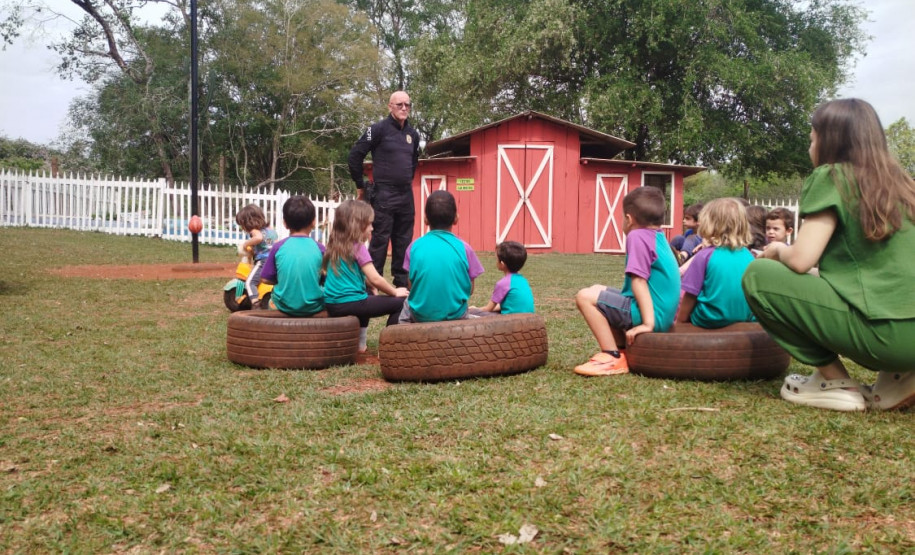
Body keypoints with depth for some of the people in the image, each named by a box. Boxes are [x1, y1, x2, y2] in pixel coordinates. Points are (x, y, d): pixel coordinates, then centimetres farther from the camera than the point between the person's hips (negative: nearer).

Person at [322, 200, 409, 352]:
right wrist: (395, 292, 2)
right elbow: (375, 279, -11)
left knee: (367, 298, 38)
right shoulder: (358, 247, -10)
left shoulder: (334, 246, 12)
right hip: (350, 303, -9)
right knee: (399, 302, -2)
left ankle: (360, 343, 37)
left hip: (331, 305, 9)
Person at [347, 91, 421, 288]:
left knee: (404, 243, 9)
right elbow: (355, 155, -7)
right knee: (379, 242, -3)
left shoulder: (413, 134, 11)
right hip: (384, 195, -6)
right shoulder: (379, 129, -6)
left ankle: (402, 284, 17)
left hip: (406, 196, 6)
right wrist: (361, 186, -2)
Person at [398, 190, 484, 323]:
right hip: (455, 316, 0)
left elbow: (411, 285, 0)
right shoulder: (463, 248, -8)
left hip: (421, 315, 0)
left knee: (406, 309, 34)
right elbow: (470, 290, -2)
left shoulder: (415, 246, -6)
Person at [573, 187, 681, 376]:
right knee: (597, 291, 20)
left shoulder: (637, 236, -13)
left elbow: (639, 281, -20)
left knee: (585, 297, -12)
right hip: (664, 314, 10)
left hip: (653, 315, -10)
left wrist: (648, 323, -25)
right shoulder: (659, 237, 14)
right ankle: (622, 348, 14)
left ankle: (613, 357, -11)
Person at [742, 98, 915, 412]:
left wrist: (779, 250, 12)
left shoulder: (831, 177, -4)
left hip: (884, 332, -8)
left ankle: (834, 382, 2)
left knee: (758, 275, 0)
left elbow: (800, 260, -12)